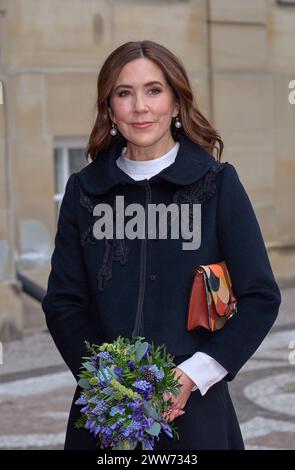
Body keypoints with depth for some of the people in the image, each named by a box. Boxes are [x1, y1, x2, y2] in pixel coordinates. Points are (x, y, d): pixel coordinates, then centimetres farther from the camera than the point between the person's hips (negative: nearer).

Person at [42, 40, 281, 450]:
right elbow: (63, 301, 4)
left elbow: (261, 297, -3)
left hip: (195, 407, -1)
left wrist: (193, 375, -13)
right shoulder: (85, 189, 4)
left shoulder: (217, 182, -2)